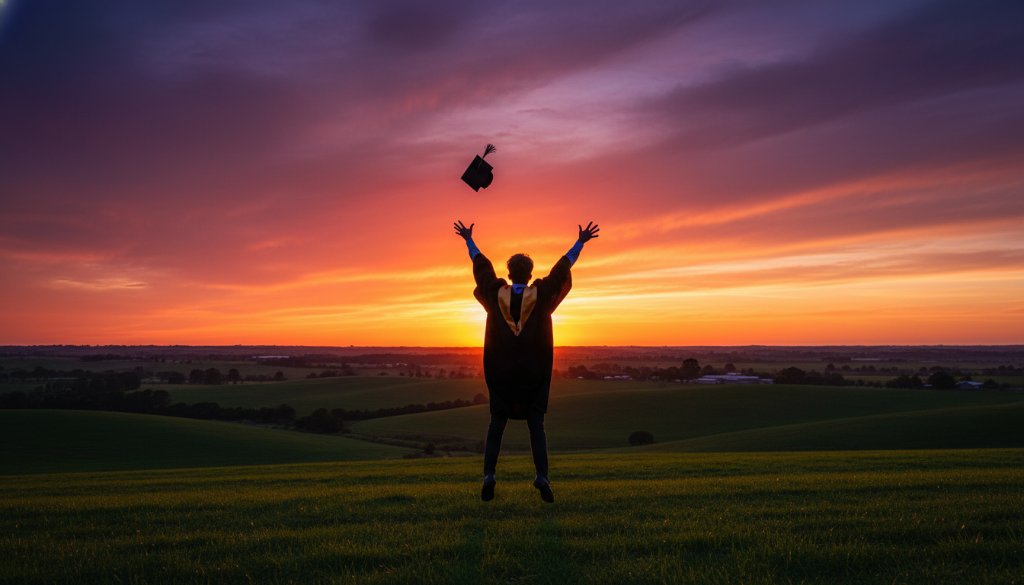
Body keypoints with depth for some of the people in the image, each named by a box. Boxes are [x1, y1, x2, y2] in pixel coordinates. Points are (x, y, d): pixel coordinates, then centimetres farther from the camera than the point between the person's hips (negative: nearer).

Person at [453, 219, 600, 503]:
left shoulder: (496, 293, 0)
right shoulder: (542, 294, -3)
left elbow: (481, 265, 13)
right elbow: (563, 266, 6)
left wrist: (469, 240, 27)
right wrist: (580, 242, 17)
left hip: (500, 370, 1)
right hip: (534, 371, -1)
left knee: (497, 423, 8)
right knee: (536, 424, 3)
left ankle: (489, 474, -4)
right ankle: (542, 475, -10)